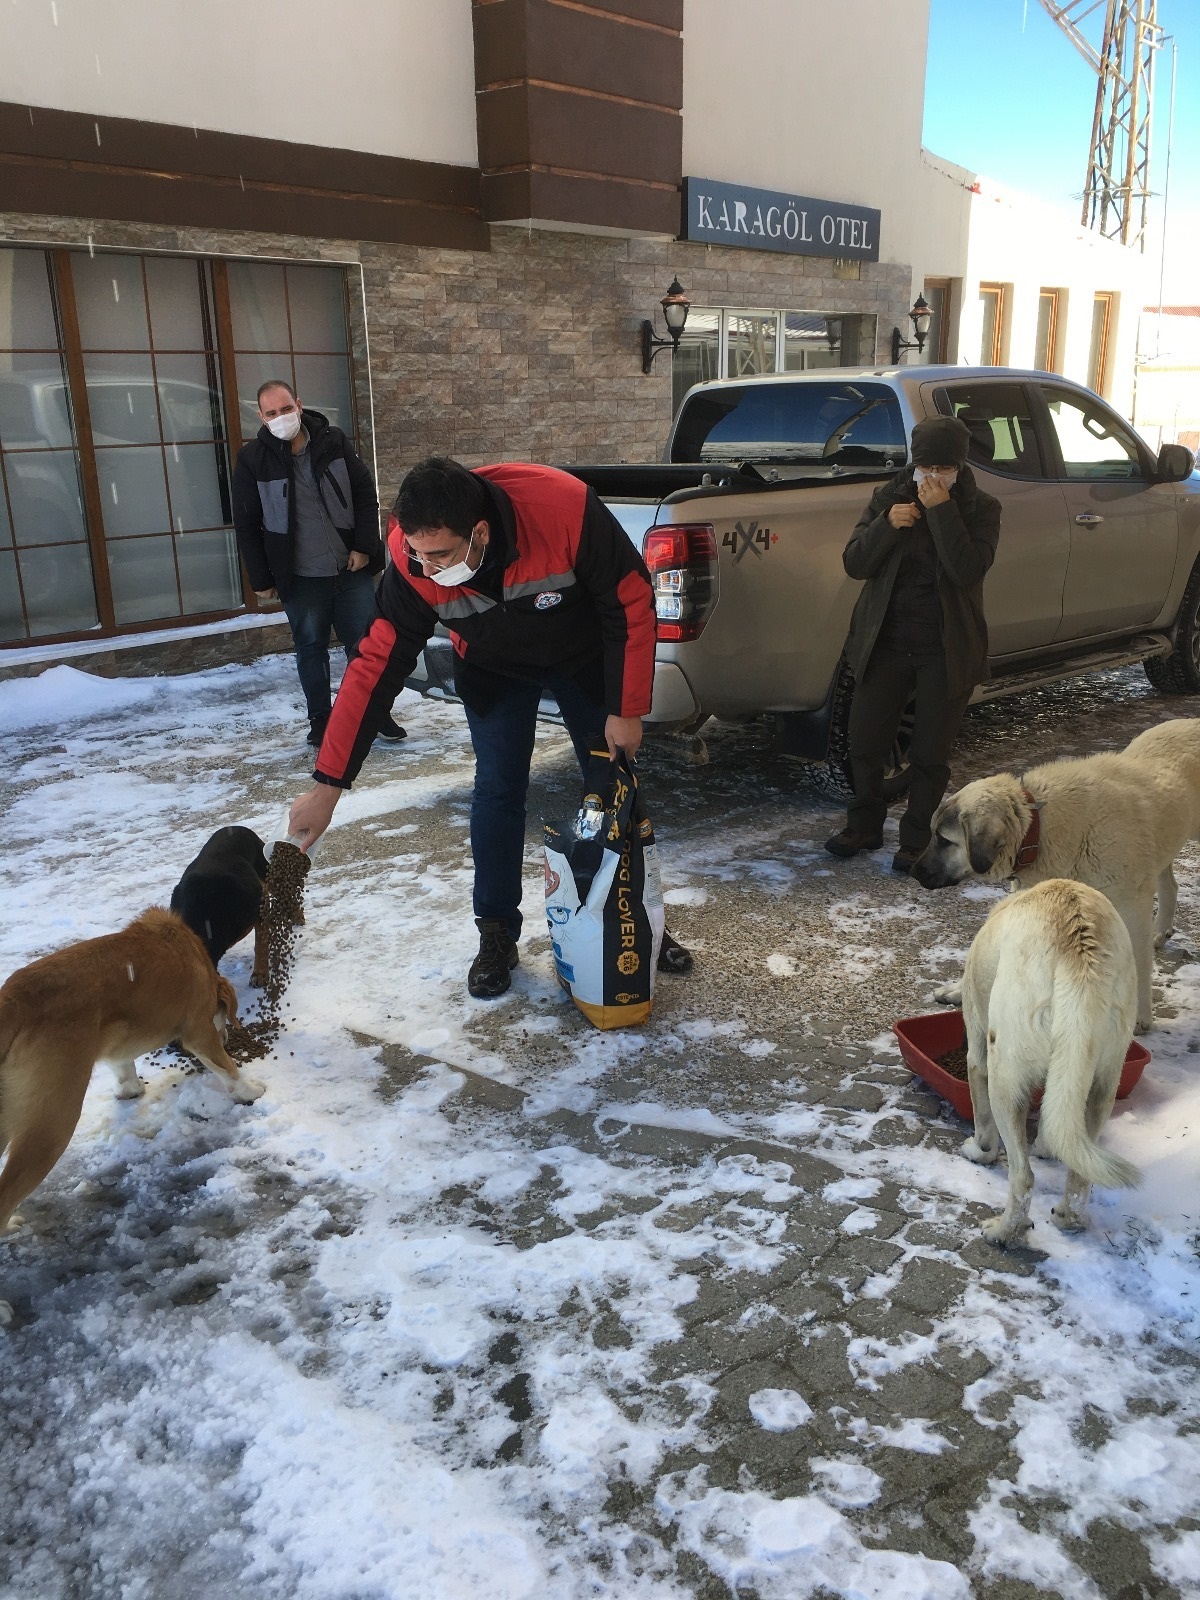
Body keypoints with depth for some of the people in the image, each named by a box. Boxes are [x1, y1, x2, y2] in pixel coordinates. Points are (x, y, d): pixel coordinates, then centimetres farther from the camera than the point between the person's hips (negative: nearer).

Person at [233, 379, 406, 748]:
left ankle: (378, 714, 20)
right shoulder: (252, 459, -5)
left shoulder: (333, 441, -1)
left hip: (351, 570, 1)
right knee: (311, 649, 10)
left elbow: (365, 496, 3)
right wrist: (261, 579, -2)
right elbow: (246, 526, 0)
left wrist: (364, 546, -6)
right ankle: (320, 724, 22)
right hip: (300, 579, -1)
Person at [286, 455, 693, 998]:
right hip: (495, 670, 1)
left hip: (584, 656, 0)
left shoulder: (567, 507, -41)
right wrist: (328, 785, -26)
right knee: (497, 792, -7)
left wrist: (627, 711, -20)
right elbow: (376, 666, -26)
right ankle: (497, 935, 10)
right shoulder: (413, 562, -32)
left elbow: (632, 602, -26)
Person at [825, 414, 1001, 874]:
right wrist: (886, 524, -19)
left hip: (947, 652, -2)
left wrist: (941, 510, -23)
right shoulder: (889, 497, 3)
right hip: (885, 644, 2)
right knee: (865, 742, 7)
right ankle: (864, 825, 28)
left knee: (929, 754, 5)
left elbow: (967, 571, -20)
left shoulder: (980, 508, -4)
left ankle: (916, 838, 22)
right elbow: (854, 564, -3)